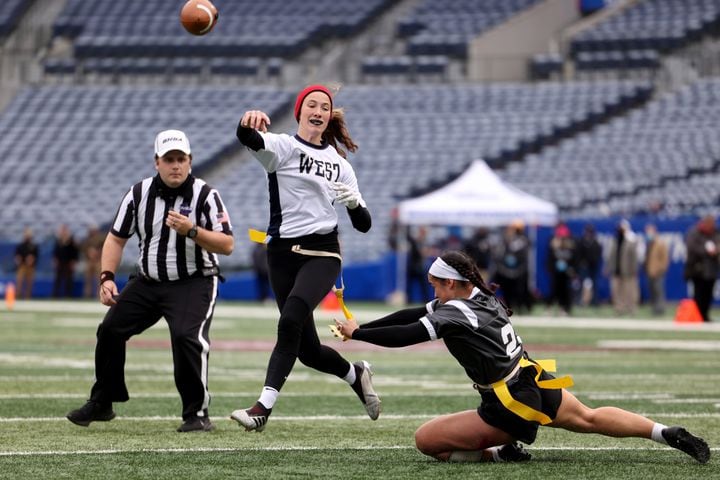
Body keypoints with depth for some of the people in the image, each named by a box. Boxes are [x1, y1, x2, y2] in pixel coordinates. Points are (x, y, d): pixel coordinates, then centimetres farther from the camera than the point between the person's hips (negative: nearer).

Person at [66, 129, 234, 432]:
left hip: (194, 284, -5)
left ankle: (197, 414, -15)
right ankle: (101, 404, 19)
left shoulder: (205, 196, -12)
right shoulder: (139, 194, -1)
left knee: (186, 337, -26)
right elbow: (116, 237, 7)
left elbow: (227, 245, -16)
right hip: (148, 282, 5)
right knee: (110, 329, 1)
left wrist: (192, 231, -31)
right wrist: (107, 277, -6)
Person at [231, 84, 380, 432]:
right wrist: (249, 123, -47)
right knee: (307, 349, 4)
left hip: (322, 253, 0)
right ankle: (355, 374, 35)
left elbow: (363, 225, 13)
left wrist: (354, 203, -11)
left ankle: (264, 407, -30)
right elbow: (248, 139, -23)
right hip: (283, 253, 0)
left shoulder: (339, 164, 13)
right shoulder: (282, 147, 3)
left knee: (290, 321, -26)